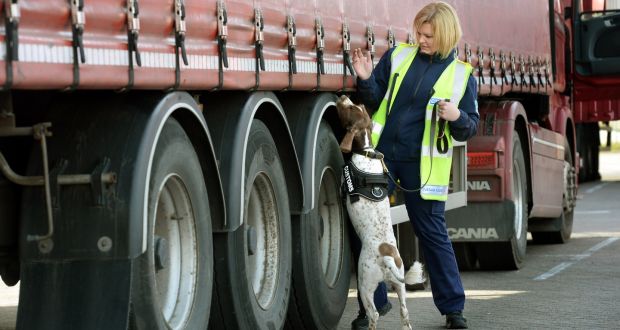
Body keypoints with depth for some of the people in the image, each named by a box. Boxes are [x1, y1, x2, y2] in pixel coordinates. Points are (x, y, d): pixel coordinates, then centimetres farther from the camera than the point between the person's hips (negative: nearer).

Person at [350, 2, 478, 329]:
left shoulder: (461, 74, 1)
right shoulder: (397, 56, 6)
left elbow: (469, 128, 3)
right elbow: (375, 102, 9)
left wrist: (457, 117, -18)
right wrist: (366, 81, -11)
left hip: (423, 167, -2)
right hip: (381, 156, 2)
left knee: (433, 235, 4)